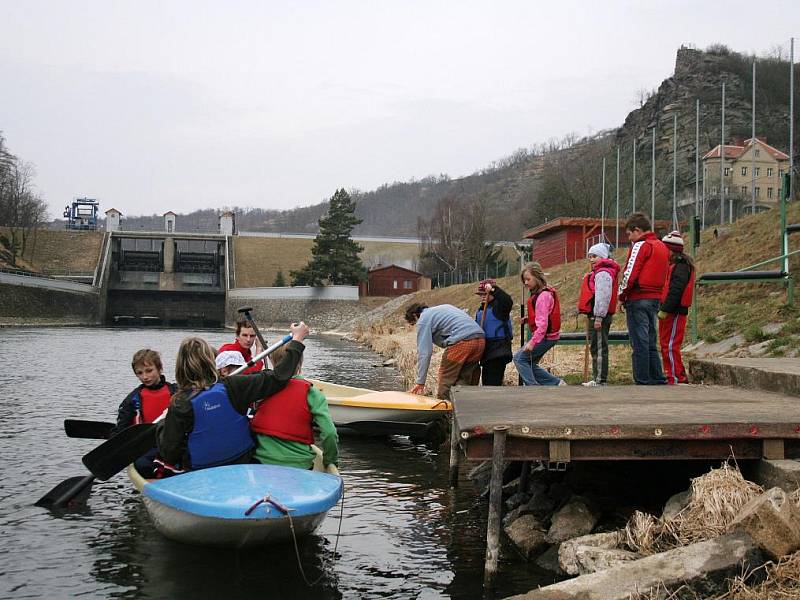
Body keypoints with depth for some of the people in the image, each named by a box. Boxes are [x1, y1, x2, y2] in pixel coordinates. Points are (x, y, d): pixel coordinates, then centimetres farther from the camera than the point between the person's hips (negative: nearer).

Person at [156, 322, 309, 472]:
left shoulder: (180, 404, -16)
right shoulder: (232, 387, -14)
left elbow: (168, 454, -11)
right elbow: (277, 378, -9)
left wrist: (162, 425, 7)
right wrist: (297, 340, 0)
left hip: (199, 476, -1)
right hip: (241, 469, 2)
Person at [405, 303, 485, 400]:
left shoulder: (423, 320, 8)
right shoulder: (443, 308, 33)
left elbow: (424, 352, 1)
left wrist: (420, 382, 3)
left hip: (461, 342, -8)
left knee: (445, 386, 2)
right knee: (465, 384, 13)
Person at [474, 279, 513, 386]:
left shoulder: (498, 306, -8)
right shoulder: (481, 310, 17)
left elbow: (508, 301, -31)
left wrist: (493, 289, -36)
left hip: (498, 349, -9)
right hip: (486, 348, 9)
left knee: (493, 381, -11)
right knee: (486, 378, 15)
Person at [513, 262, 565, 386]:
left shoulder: (543, 296, -18)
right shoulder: (538, 293, 12)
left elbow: (543, 323, -25)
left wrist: (532, 342, -28)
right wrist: (528, 319, 7)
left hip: (545, 336, -10)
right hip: (548, 335, 10)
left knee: (519, 357, -7)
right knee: (530, 363, 13)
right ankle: (557, 383, 14)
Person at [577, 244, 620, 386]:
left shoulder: (602, 273, -13)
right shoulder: (599, 272, 22)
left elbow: (603, 296, -21)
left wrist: (598, 317, -23)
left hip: (599, 316, -11)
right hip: (595, 316, 11)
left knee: (599, 348, -9)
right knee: (595, 348, 14)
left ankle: (600, 381, -8)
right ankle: (596, 379, 20)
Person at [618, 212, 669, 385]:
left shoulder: (641, 246, -10)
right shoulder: (662, 247, 17)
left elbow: (630, 275, -17)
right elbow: (663, 275, 17)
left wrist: (621, 296, -5)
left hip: (638, 299, -8)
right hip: (655, 299, 8)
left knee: (639, 343, -4)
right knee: (651, 343, 15)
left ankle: (643, 381, -1)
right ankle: (658, 379, 17)